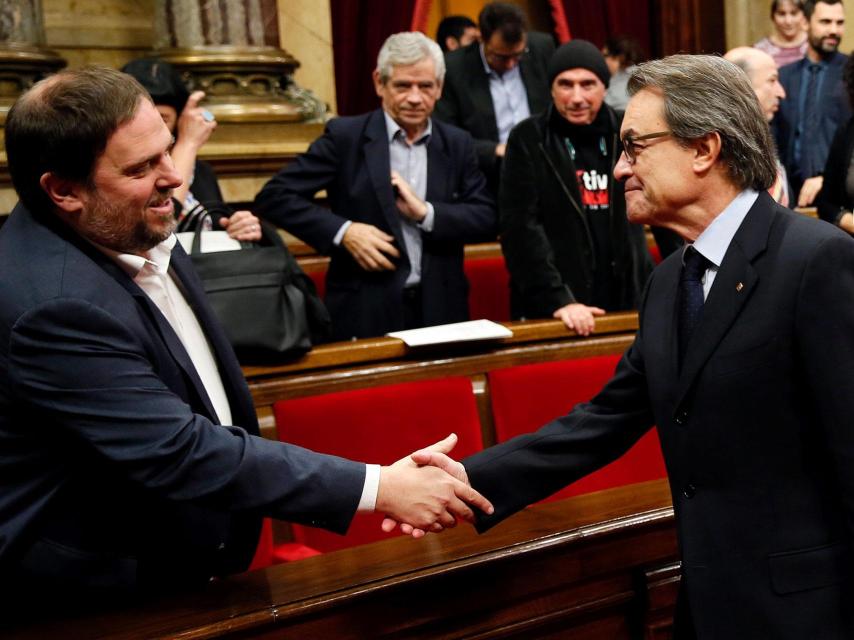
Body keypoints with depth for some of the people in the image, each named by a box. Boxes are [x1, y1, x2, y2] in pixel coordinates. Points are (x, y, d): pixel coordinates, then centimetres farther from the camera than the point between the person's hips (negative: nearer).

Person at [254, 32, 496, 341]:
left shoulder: (457, 144, 8)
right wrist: (342, 231, -16)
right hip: (365, 314, -3)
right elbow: (274, 196, -6)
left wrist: (426, 213, -12)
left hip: (441, 311, 3)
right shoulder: (345, 136, -2)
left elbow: (488, 219, 3)